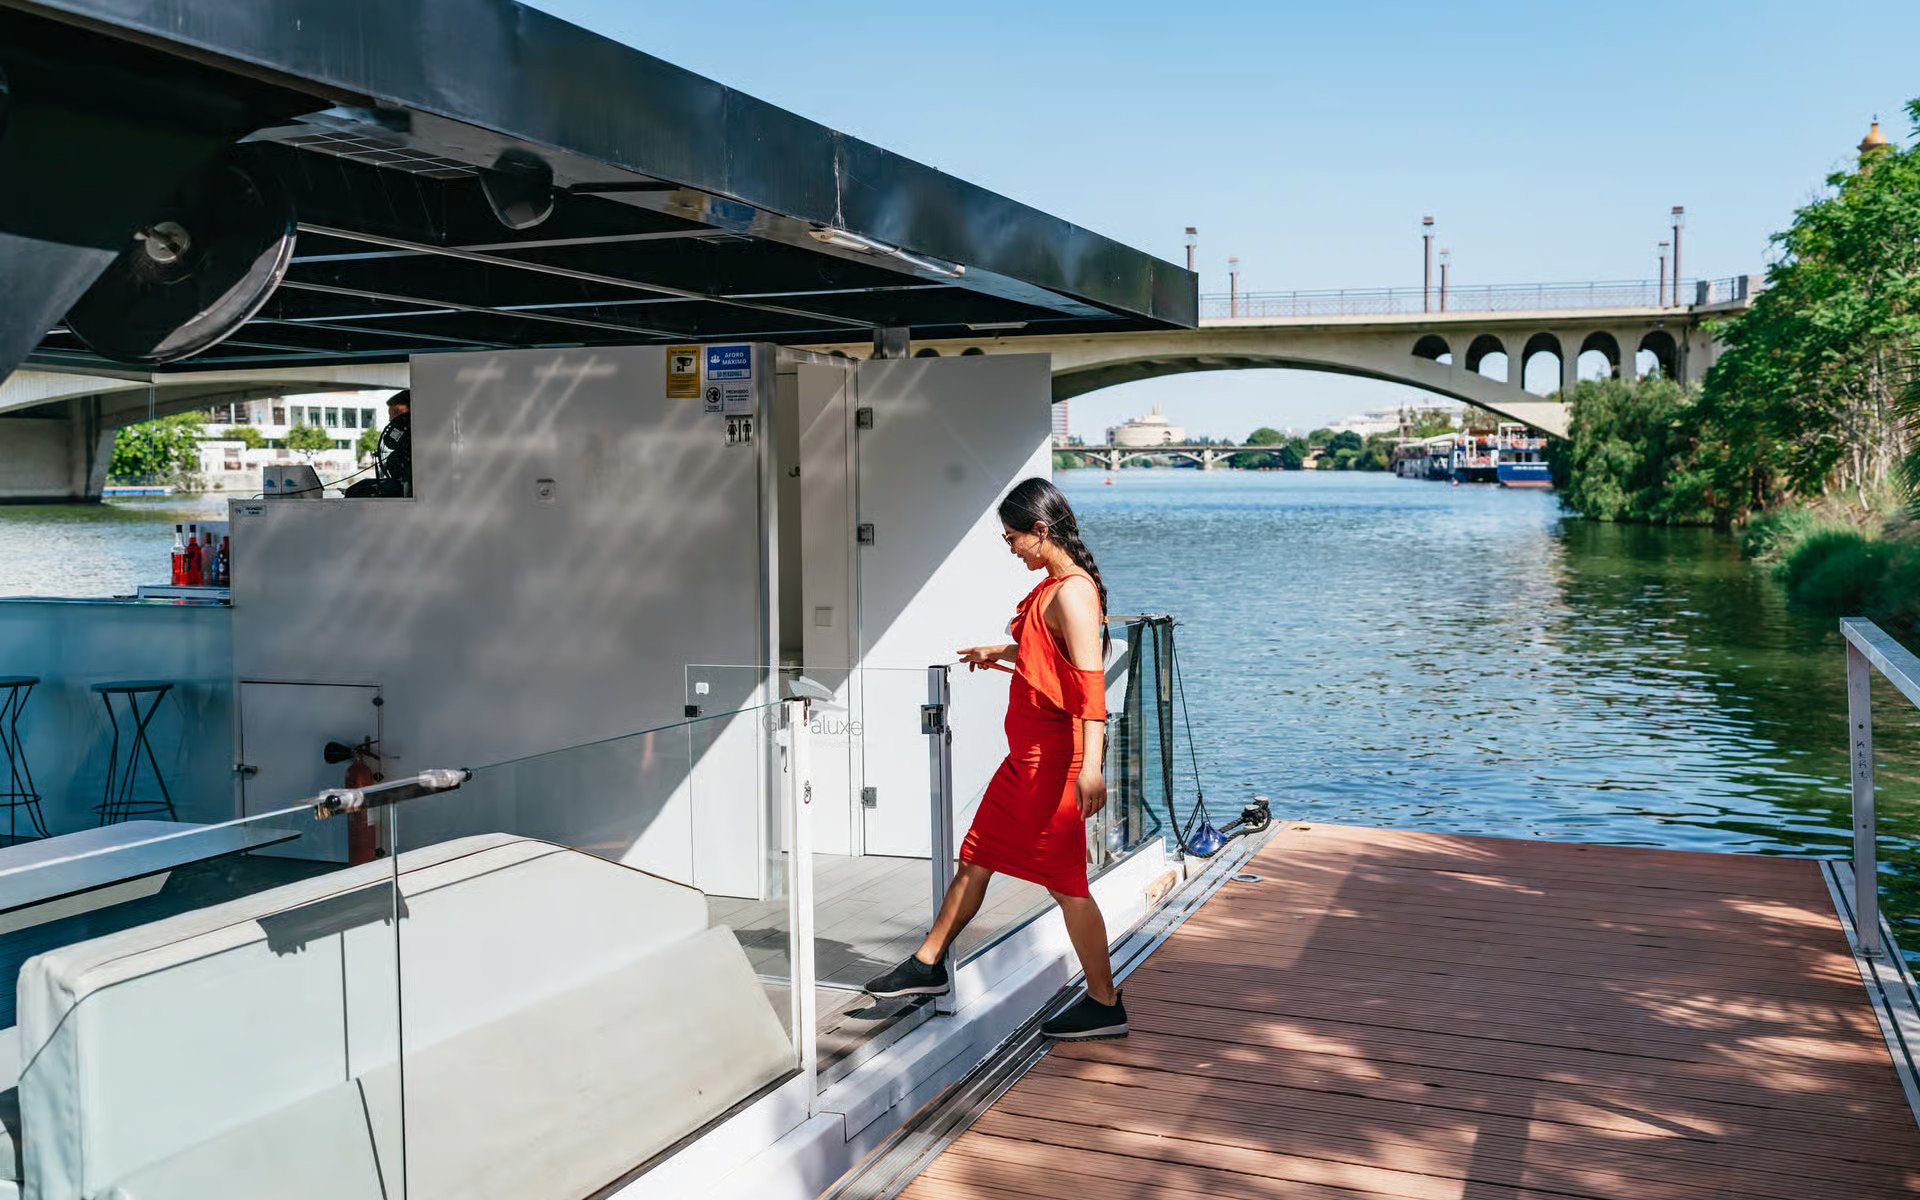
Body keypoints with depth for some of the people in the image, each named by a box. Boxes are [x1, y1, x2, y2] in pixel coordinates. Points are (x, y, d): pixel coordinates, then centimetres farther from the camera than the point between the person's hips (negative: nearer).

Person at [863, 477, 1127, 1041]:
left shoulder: (1072, 591, -19)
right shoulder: (1055, 585, 11)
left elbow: (1090, 677, -29)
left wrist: (1090, 763, -37)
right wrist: (1000, 653, 44)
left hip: (1054, 757, -10)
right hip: (1026, 756, 10)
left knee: (1065, 880, -1)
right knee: (976, 857, 16)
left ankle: (1104, 1004, 12)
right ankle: (928, 964, 28)